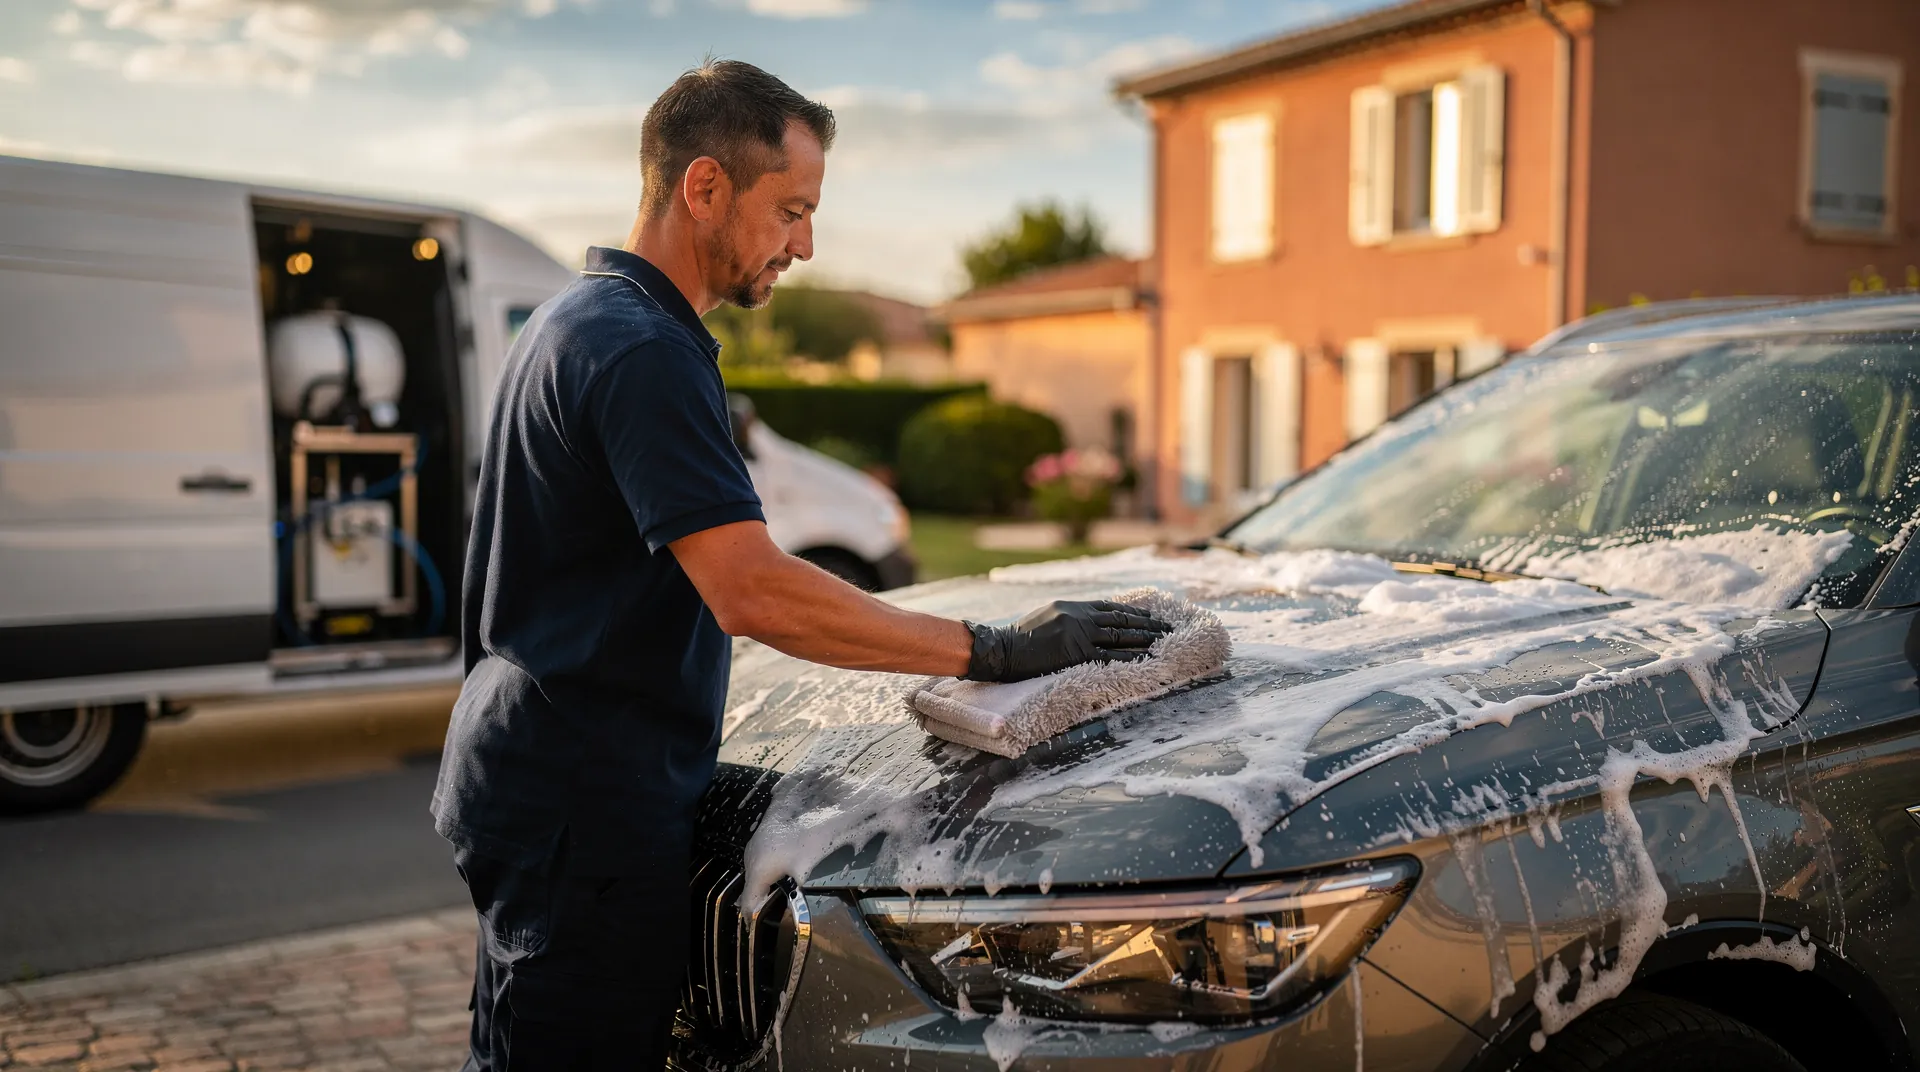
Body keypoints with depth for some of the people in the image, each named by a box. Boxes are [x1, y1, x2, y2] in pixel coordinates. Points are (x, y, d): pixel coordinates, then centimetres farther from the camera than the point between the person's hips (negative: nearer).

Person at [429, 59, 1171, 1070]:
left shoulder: (575, 320, 15)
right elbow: (753, 592, -28)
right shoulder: (642, 350, -19)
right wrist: (994, 650, -25)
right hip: (587, 808, -10)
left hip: (531, 783, 11)